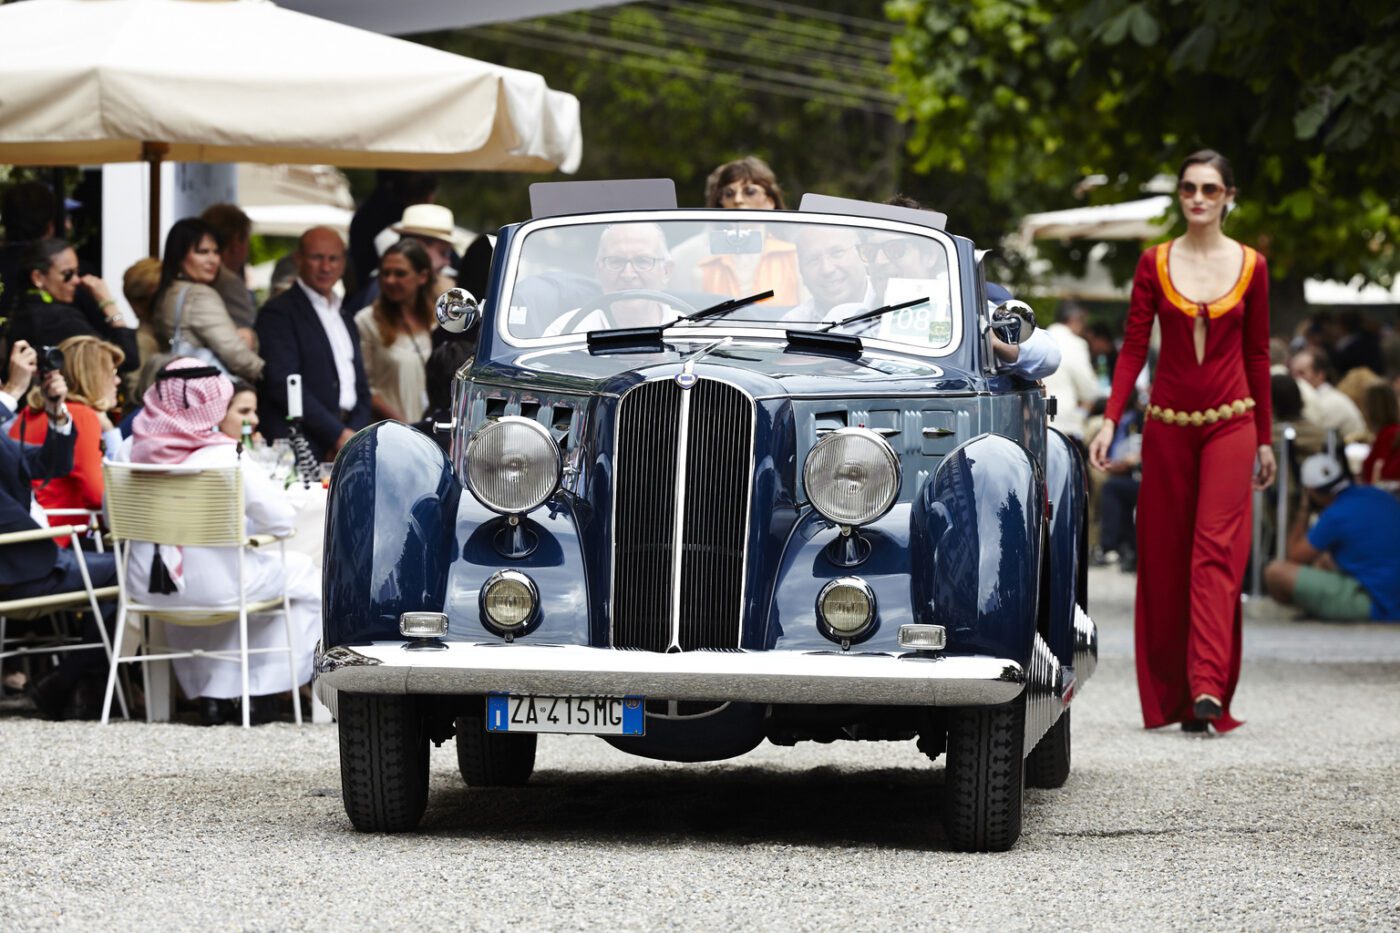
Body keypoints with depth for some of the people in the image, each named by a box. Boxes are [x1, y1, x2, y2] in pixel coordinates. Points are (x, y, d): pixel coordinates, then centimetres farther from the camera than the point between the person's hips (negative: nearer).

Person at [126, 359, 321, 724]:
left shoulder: (133, 449, -4)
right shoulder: (225, 458, -16)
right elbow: (282, 519, -14)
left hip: (147, 585, 5)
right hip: (214, 586, -5)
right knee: (301, 572, 20)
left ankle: (208, 695, 37)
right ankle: (256, 689, 21)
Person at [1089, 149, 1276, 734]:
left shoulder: (1250, 266, 3)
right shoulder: (1154, 264, 3)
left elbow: (1257, 356, 9)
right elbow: (1134, 347, 2)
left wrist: (1265, 439, 12)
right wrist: (1111, 420, -9)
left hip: (1230, 424, -1)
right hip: (1168, 425, 1)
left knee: (1217, 548, -14)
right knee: (1164, 559, 3)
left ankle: (1208, 688, -24)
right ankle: (1168, 695, 11)